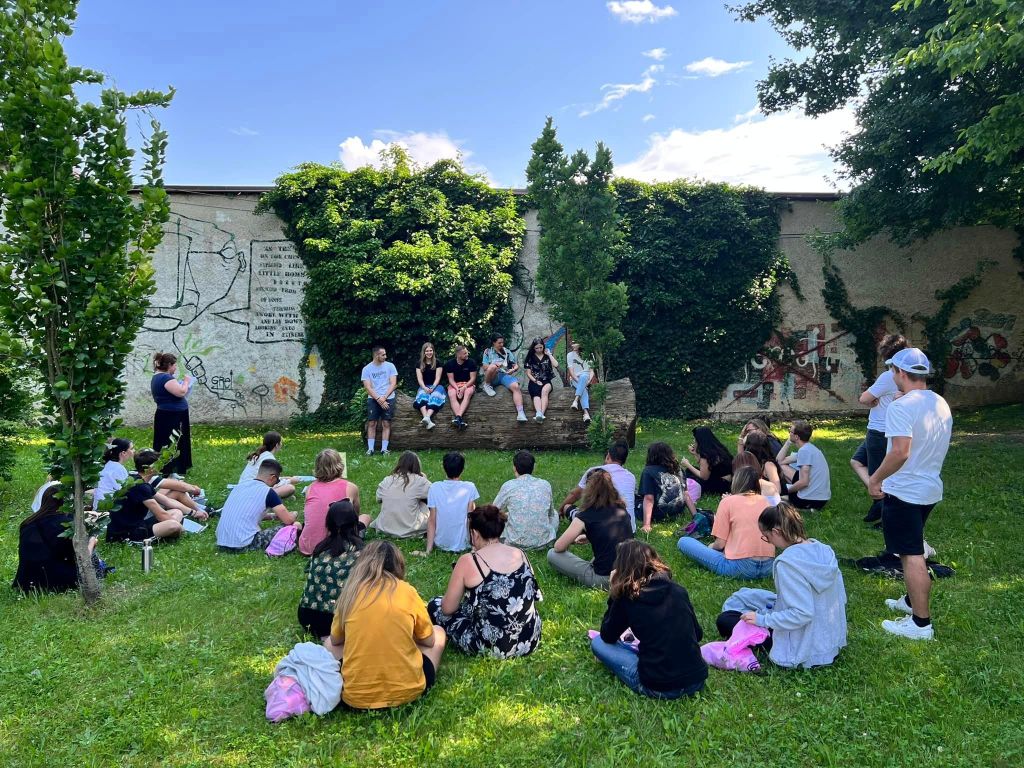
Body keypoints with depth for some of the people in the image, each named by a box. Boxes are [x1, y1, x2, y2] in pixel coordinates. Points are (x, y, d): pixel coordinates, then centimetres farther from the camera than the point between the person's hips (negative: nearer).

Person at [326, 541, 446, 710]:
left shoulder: (351, 591, -1)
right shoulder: (407, 591, -4)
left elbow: (335, 640, 14)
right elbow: (429, 640, 8)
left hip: (356, 696, 1)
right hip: (406, 691, 0)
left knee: (330, 643, 29)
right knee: (438, 633, 23)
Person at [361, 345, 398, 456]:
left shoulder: (390, 366, 3)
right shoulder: (367, 369, 2)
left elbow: (393, 384, -2)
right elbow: (368, 387, -3)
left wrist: (384, 397, -11)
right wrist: (378, 399, -14)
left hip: (388, 398, 0)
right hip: (373, 398, 0)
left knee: (386, 424, -3)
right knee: (371, 423, -3)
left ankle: (384, 449, 0)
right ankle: (370, 449, 2)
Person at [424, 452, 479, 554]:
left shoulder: (435, 487, -8)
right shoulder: (469, 487, -12)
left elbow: (431, 521, -6)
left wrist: (428, 550, -1)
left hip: (440, 544, 2)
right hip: (463, 544, -2)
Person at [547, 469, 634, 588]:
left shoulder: (585, 516, -9)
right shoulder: (622, 511, 6)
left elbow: (558, 547, -2)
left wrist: (571, 540, 19)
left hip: (605, 580, -6)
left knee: (552, 554, 3)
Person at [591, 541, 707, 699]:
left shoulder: (626, 597, -8)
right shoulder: (678, 590, 2)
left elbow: (608, 637, 7)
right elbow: (698, 634, 14)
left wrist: (614, 592, 9)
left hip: (659, 688, -6)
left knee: (598, 643, 10)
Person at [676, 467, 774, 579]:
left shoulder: (728, 501, -3)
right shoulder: (764, 501, 10)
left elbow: (720, 544, -5)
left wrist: (710, 547, 19)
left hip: (740, 567, -5)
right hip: (768, 567, 6)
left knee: (683, 541, 2)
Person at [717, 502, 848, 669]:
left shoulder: (788, 562, -29)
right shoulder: (824, 550, -5)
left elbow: (802, 614, -30)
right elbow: (841, 599, 3)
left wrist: (762, 620, -19)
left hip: (804, 649, -8)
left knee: (725, 620, 4)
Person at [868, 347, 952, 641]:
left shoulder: (901, 407, -21)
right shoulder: (941, 404, 7)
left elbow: (900, 452, -28)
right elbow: (934, 448, 17)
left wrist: (875, 478, -18)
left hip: (904, 492, -9)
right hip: (930, 488, 9)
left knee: (912, 556, -2)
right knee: (913, 551, 24)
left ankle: (921, 623, 5)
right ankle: (913, 600, 38)